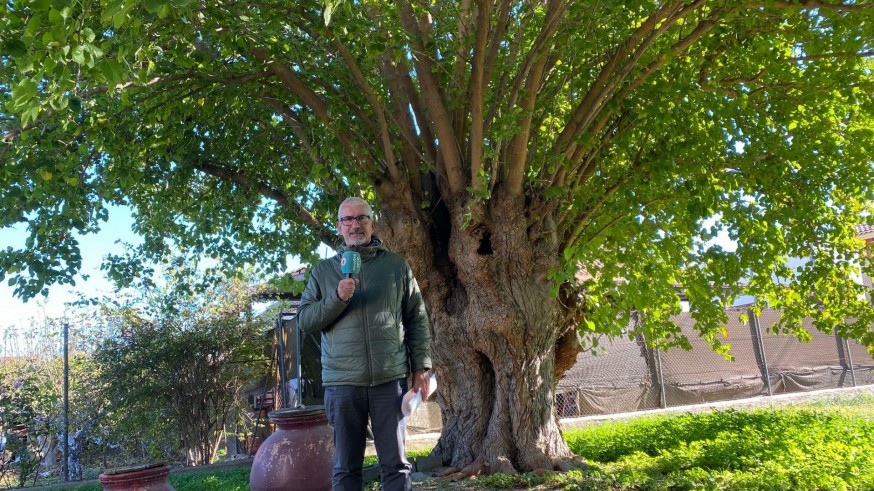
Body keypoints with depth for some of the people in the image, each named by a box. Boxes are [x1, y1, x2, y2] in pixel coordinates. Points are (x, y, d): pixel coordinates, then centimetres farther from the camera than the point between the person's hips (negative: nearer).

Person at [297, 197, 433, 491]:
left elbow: (417, 320, 8)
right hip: (342, 381, 1)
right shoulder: (323, 270, 10)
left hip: (390, 378, 0)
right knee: (346, 467, 8)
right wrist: (337, 298, -12)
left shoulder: (396, 265, 8)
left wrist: (421, 368, 1)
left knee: (396, 464, 5)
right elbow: (304, 321, 4)